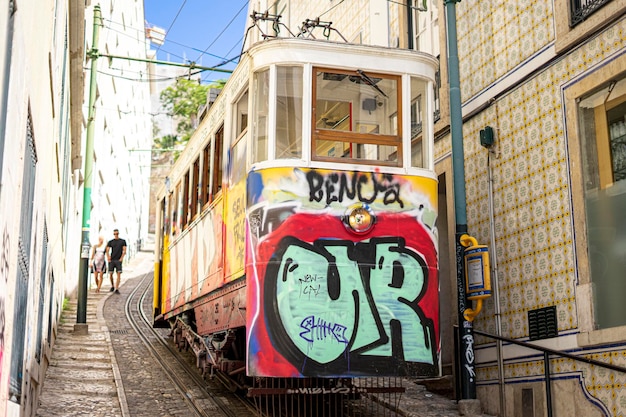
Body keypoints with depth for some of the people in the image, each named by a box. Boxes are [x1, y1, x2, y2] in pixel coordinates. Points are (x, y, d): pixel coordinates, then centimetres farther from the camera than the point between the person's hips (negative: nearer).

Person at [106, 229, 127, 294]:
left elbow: (124, 251, 3)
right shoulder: (110, 242, 10)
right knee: (110, 274, 0)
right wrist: (108, 257, -12)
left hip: (118, 260, -1)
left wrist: (122, 258, -9)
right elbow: (107, 250, 4)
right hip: (111, 260, 1)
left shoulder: (123, 241, 9)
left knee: (119, 274, -12)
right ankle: (112, 286, 23)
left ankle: (117, 289, -13)